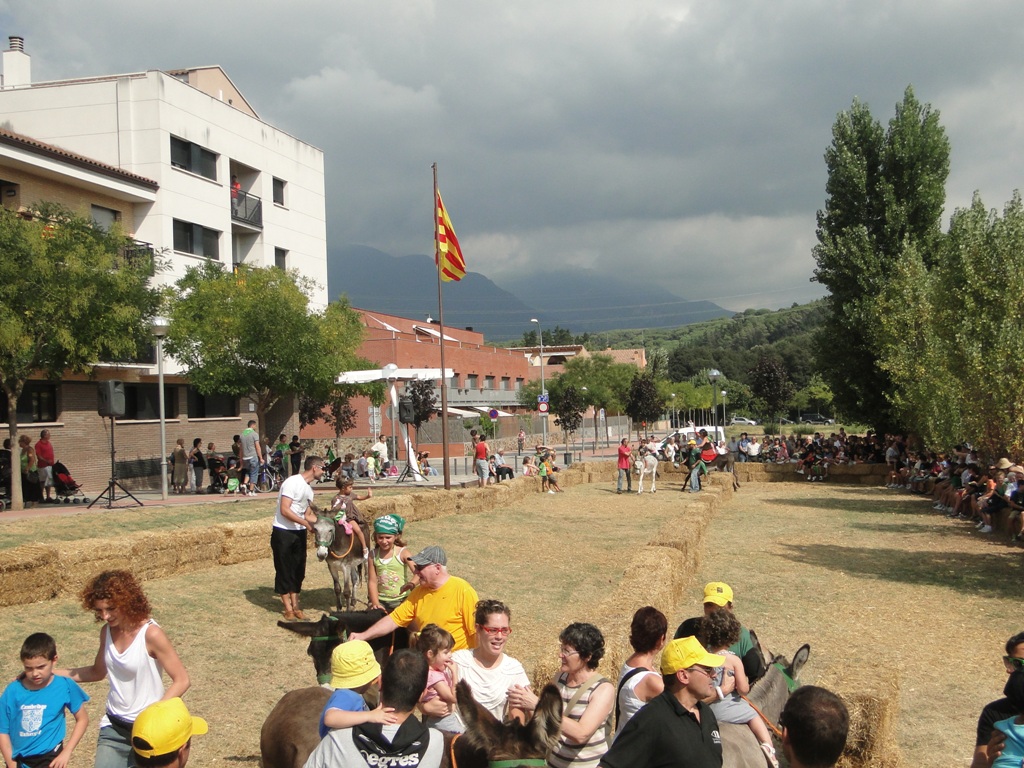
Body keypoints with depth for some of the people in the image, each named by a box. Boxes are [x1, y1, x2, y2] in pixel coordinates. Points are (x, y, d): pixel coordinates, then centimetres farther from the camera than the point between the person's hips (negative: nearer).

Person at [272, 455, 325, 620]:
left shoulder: (309, 489, 11)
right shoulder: (293, 482, -16)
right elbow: (284, 510, -23)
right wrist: (305, 523, -25)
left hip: (299, 533, 8)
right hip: (283, 533, -8)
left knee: (298, 570, 10)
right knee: (284, 571, 1)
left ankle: (295, 606, 18)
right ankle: (288, 609, 8)